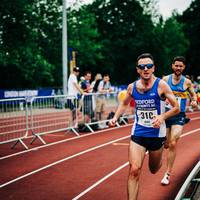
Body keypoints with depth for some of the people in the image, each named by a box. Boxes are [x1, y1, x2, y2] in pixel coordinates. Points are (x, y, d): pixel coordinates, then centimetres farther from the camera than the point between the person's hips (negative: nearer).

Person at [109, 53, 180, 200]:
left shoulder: (161, 85, -12)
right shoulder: (132, 87, -1)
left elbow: (176, 108, -8)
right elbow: (125, 104, 19)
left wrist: (162, 117, -25)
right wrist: (115, 117, 3)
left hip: (157, 134, -1)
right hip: (138, 134, 2)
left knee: (154, 169, 20)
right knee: (134, 171, -13)